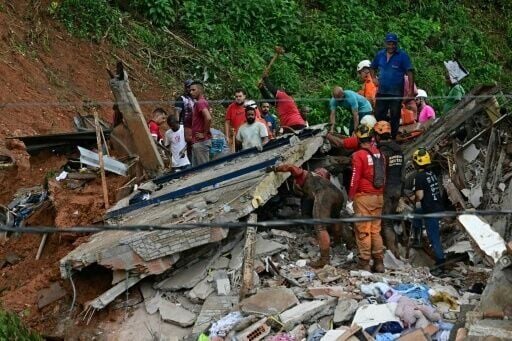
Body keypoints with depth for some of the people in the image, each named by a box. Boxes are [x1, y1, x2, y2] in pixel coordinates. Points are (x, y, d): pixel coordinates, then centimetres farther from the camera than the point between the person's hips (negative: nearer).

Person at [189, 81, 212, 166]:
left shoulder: (200, 103, -14)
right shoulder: (200, 102, 17)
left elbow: (208, 118, -29)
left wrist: (204, 134, -19)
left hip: (201, 141, -10)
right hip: (196, 141, 10)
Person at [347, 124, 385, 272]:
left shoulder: (358, 155, -11)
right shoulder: (378, 152, 5)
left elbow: (355, 179, -13)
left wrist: (350, 200, -8)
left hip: (363, 197, -6)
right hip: (378, 196, 6)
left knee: (363, 231, 0)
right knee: (375, 230, 12)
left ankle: (364, 263, 2)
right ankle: (379, 263, 14)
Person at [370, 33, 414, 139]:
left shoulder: (403, 55, -8)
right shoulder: (380, 54, 7)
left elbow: (410, 72, -12)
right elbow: (372, 68, 22)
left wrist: (411, 89, -18)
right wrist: (374, 78, 4)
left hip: (396, 93, -4)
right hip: (381, 91, 4)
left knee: (395, 117, 5)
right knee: (378, 115, 7)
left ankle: (393, 137, 14)